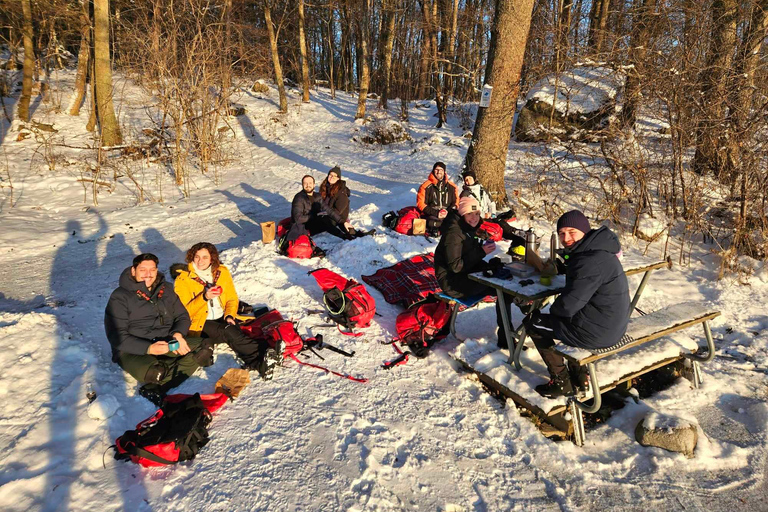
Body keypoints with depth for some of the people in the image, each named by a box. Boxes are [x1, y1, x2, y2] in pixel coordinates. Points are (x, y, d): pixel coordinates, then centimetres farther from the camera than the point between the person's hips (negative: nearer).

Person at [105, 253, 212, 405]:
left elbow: (182, 316, 15)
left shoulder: (166, 289, 11)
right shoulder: (120, 297, -4)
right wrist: (149, 348, -24)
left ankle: (155, 388, -27)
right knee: (155, 372, -40)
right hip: (133, 350, -6)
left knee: (203, 348, -20)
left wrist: (178, 334, -9)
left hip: (166, 343, 7)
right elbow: (117, 336, -10)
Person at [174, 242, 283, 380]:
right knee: (229, 332, -32)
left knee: (234, 331, -31)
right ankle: (263, 355, -46)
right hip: (200, 324, -3)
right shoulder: (182, 280, -2)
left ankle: (258, 363, -52)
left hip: (223, 318, 3)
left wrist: (229, 315, -5)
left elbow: (232, 298, 15)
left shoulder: (222, 272, 8)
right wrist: (204, 297, -23)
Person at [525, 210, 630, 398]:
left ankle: (562, 382, 15)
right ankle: (579, 373, 33)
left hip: (598, 332, -10)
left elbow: (568, 305, -24)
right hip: (614, 324, 10)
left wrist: (553, 309, -3)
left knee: (533, 323, 7)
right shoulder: (596, 248, 6)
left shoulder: (591, 261, -27)